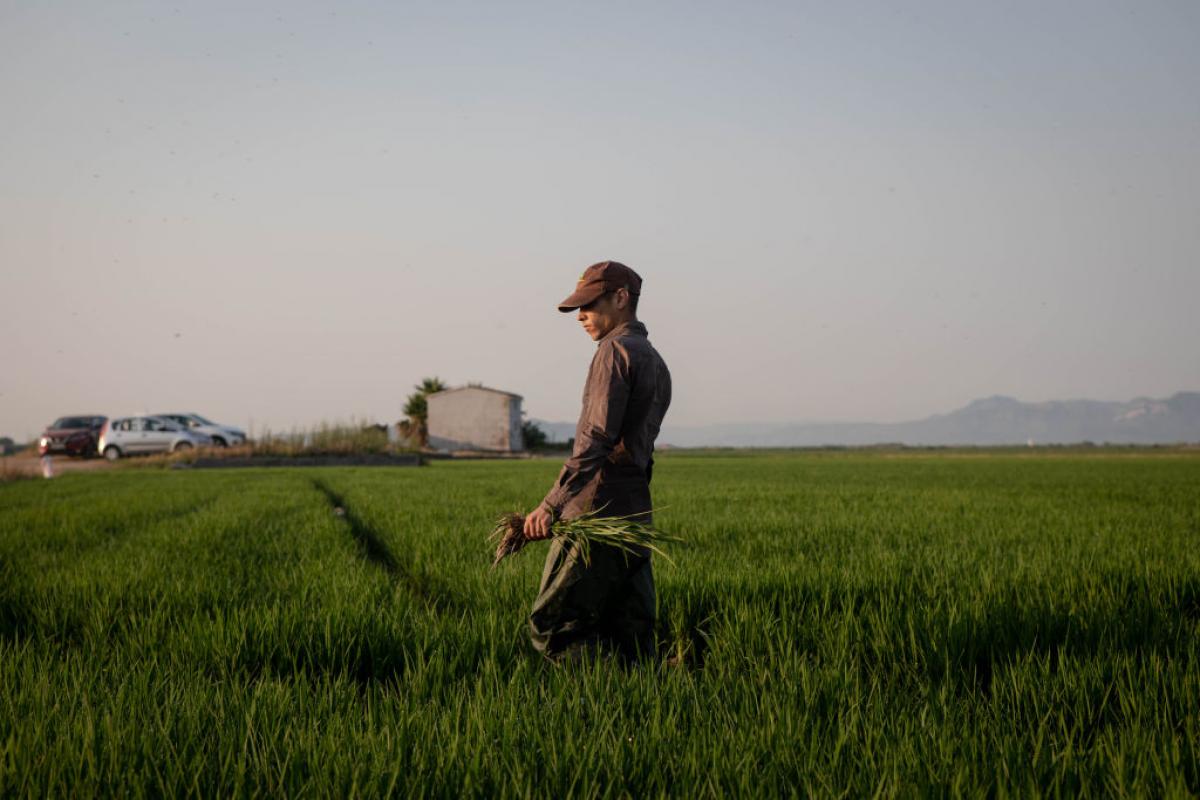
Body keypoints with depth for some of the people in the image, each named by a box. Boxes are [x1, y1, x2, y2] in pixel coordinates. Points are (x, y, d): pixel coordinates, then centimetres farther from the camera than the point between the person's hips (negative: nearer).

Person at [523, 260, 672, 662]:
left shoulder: (616, 350, -7)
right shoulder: (656, 361, 23)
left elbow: (596, 438, -19)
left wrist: (551, 504, -25)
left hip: (596, 511, -9)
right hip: (636, 512, 10)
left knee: (550, 630, -7)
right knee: (631, 639, 9)